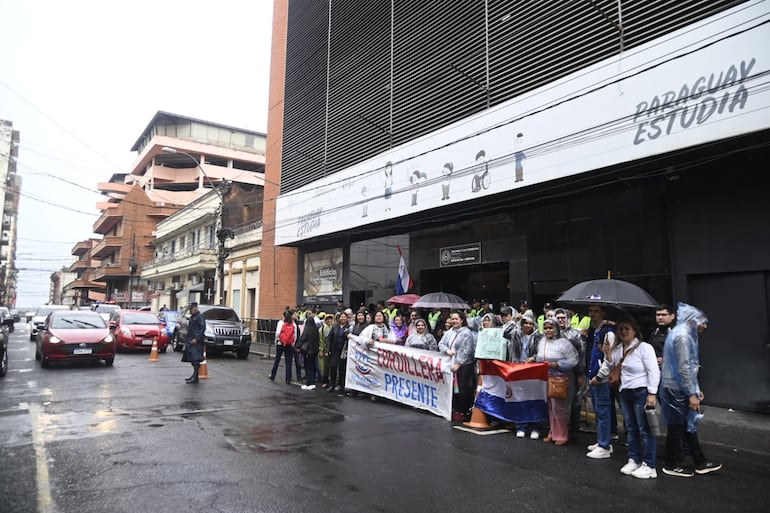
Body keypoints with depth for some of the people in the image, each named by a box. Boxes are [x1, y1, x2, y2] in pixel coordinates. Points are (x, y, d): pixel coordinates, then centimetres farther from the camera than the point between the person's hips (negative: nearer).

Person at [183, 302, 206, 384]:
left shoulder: (200, 317, -9)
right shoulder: (192, 317, 19)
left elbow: (203, 328, -16)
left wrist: (196, 339, -22)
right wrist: (187, 341, 22)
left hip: (196, 342, -9)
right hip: (190, 341, 9)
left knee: (195, 360, -11)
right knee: (191, 359, 11)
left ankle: (195, 378, -12)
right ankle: (194, 376, 19)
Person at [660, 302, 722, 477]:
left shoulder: (684, 334, 13)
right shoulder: (682, 336, -19)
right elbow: (683, 368, -23)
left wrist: (696, 389, 18)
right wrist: (691, 394, -20)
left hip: (678, 389, 10)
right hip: (678, 390, -10)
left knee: (688, 425, 15)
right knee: (677, 426, 2)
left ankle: (700, 463, 26)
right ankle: (672, 465, 15)